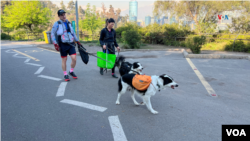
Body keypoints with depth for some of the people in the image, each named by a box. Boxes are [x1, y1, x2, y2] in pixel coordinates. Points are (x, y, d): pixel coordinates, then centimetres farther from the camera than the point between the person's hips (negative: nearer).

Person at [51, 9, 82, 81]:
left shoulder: (69, 23, 15)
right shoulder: (57, 24, -1)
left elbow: (73, 33, 26)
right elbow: (52, 34, -1)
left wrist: (77, 41, 26)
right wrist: (55, 44, -10)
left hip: (71, 44, 4)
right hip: (63, 45, -4)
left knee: (74, 59, -6)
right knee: (64, 60, 3)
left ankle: (71, 72, 18)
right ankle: (65, 75, 17)